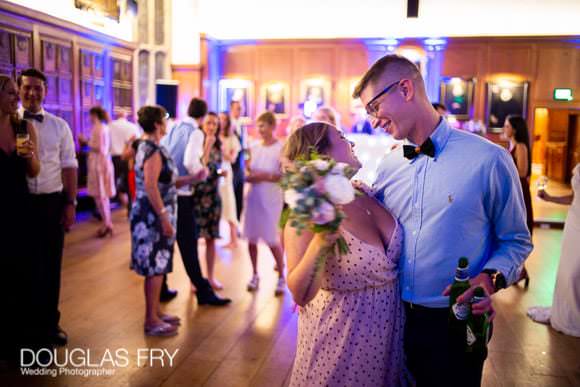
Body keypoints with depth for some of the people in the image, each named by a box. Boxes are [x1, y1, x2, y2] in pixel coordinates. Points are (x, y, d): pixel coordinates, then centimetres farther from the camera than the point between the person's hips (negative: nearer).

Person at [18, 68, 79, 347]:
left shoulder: (59, 126, 6)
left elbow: (69, 166, 5)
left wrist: (71, 203, -1)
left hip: (52, 202, 2)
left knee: (51, 265, 12)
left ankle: (49, 323, 28)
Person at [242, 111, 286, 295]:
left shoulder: (282, 149, -5)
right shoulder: (254, 148, 10)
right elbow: (247, 174, 14)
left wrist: (265, 176, -14)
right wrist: (252, 176, -8)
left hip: (271, 200, -5)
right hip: (252, 198, 5)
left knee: (272, 240, -3)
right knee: (251, 238, 6)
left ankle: (281, 277, 14)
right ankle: (255, 275, 21)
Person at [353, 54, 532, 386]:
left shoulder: (489, 159, -13)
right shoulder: (388, 166, 2)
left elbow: (516, 241, -5)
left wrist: (490, 278, -21)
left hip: (455, 323, -4)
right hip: (393, 317, 5)